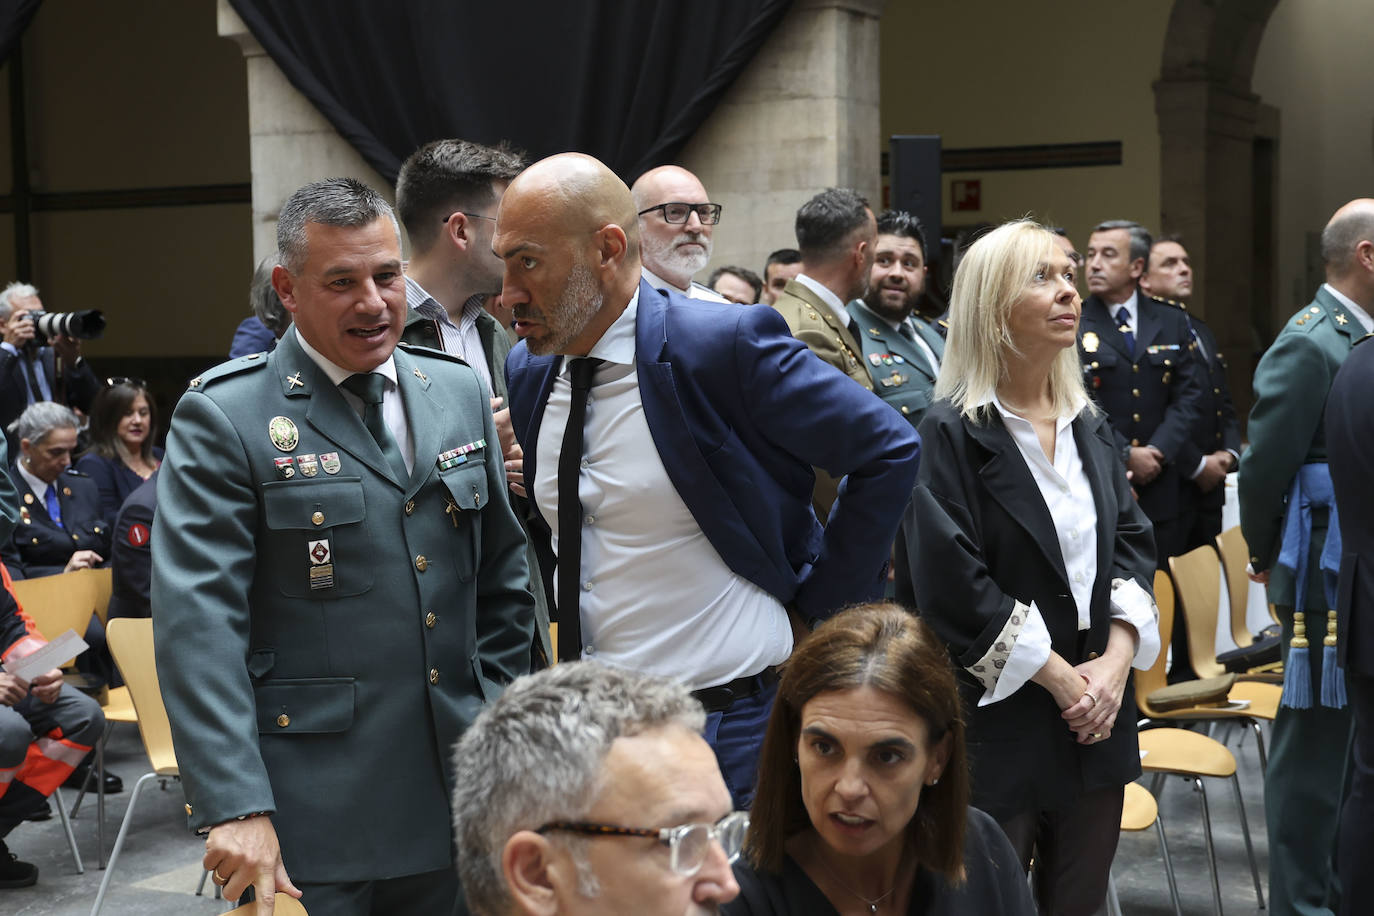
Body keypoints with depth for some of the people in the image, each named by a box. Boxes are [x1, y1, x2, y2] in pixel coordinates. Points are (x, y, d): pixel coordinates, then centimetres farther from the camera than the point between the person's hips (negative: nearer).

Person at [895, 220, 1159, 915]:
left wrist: (1117, 659, -8)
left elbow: (1133, 541, 8)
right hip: (998, 722, -6)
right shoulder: (951, 434, -11)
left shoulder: (1089, 427, 11)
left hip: (1096, 722, 6)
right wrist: (1061, 678, -15)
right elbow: (951, 584, -17)